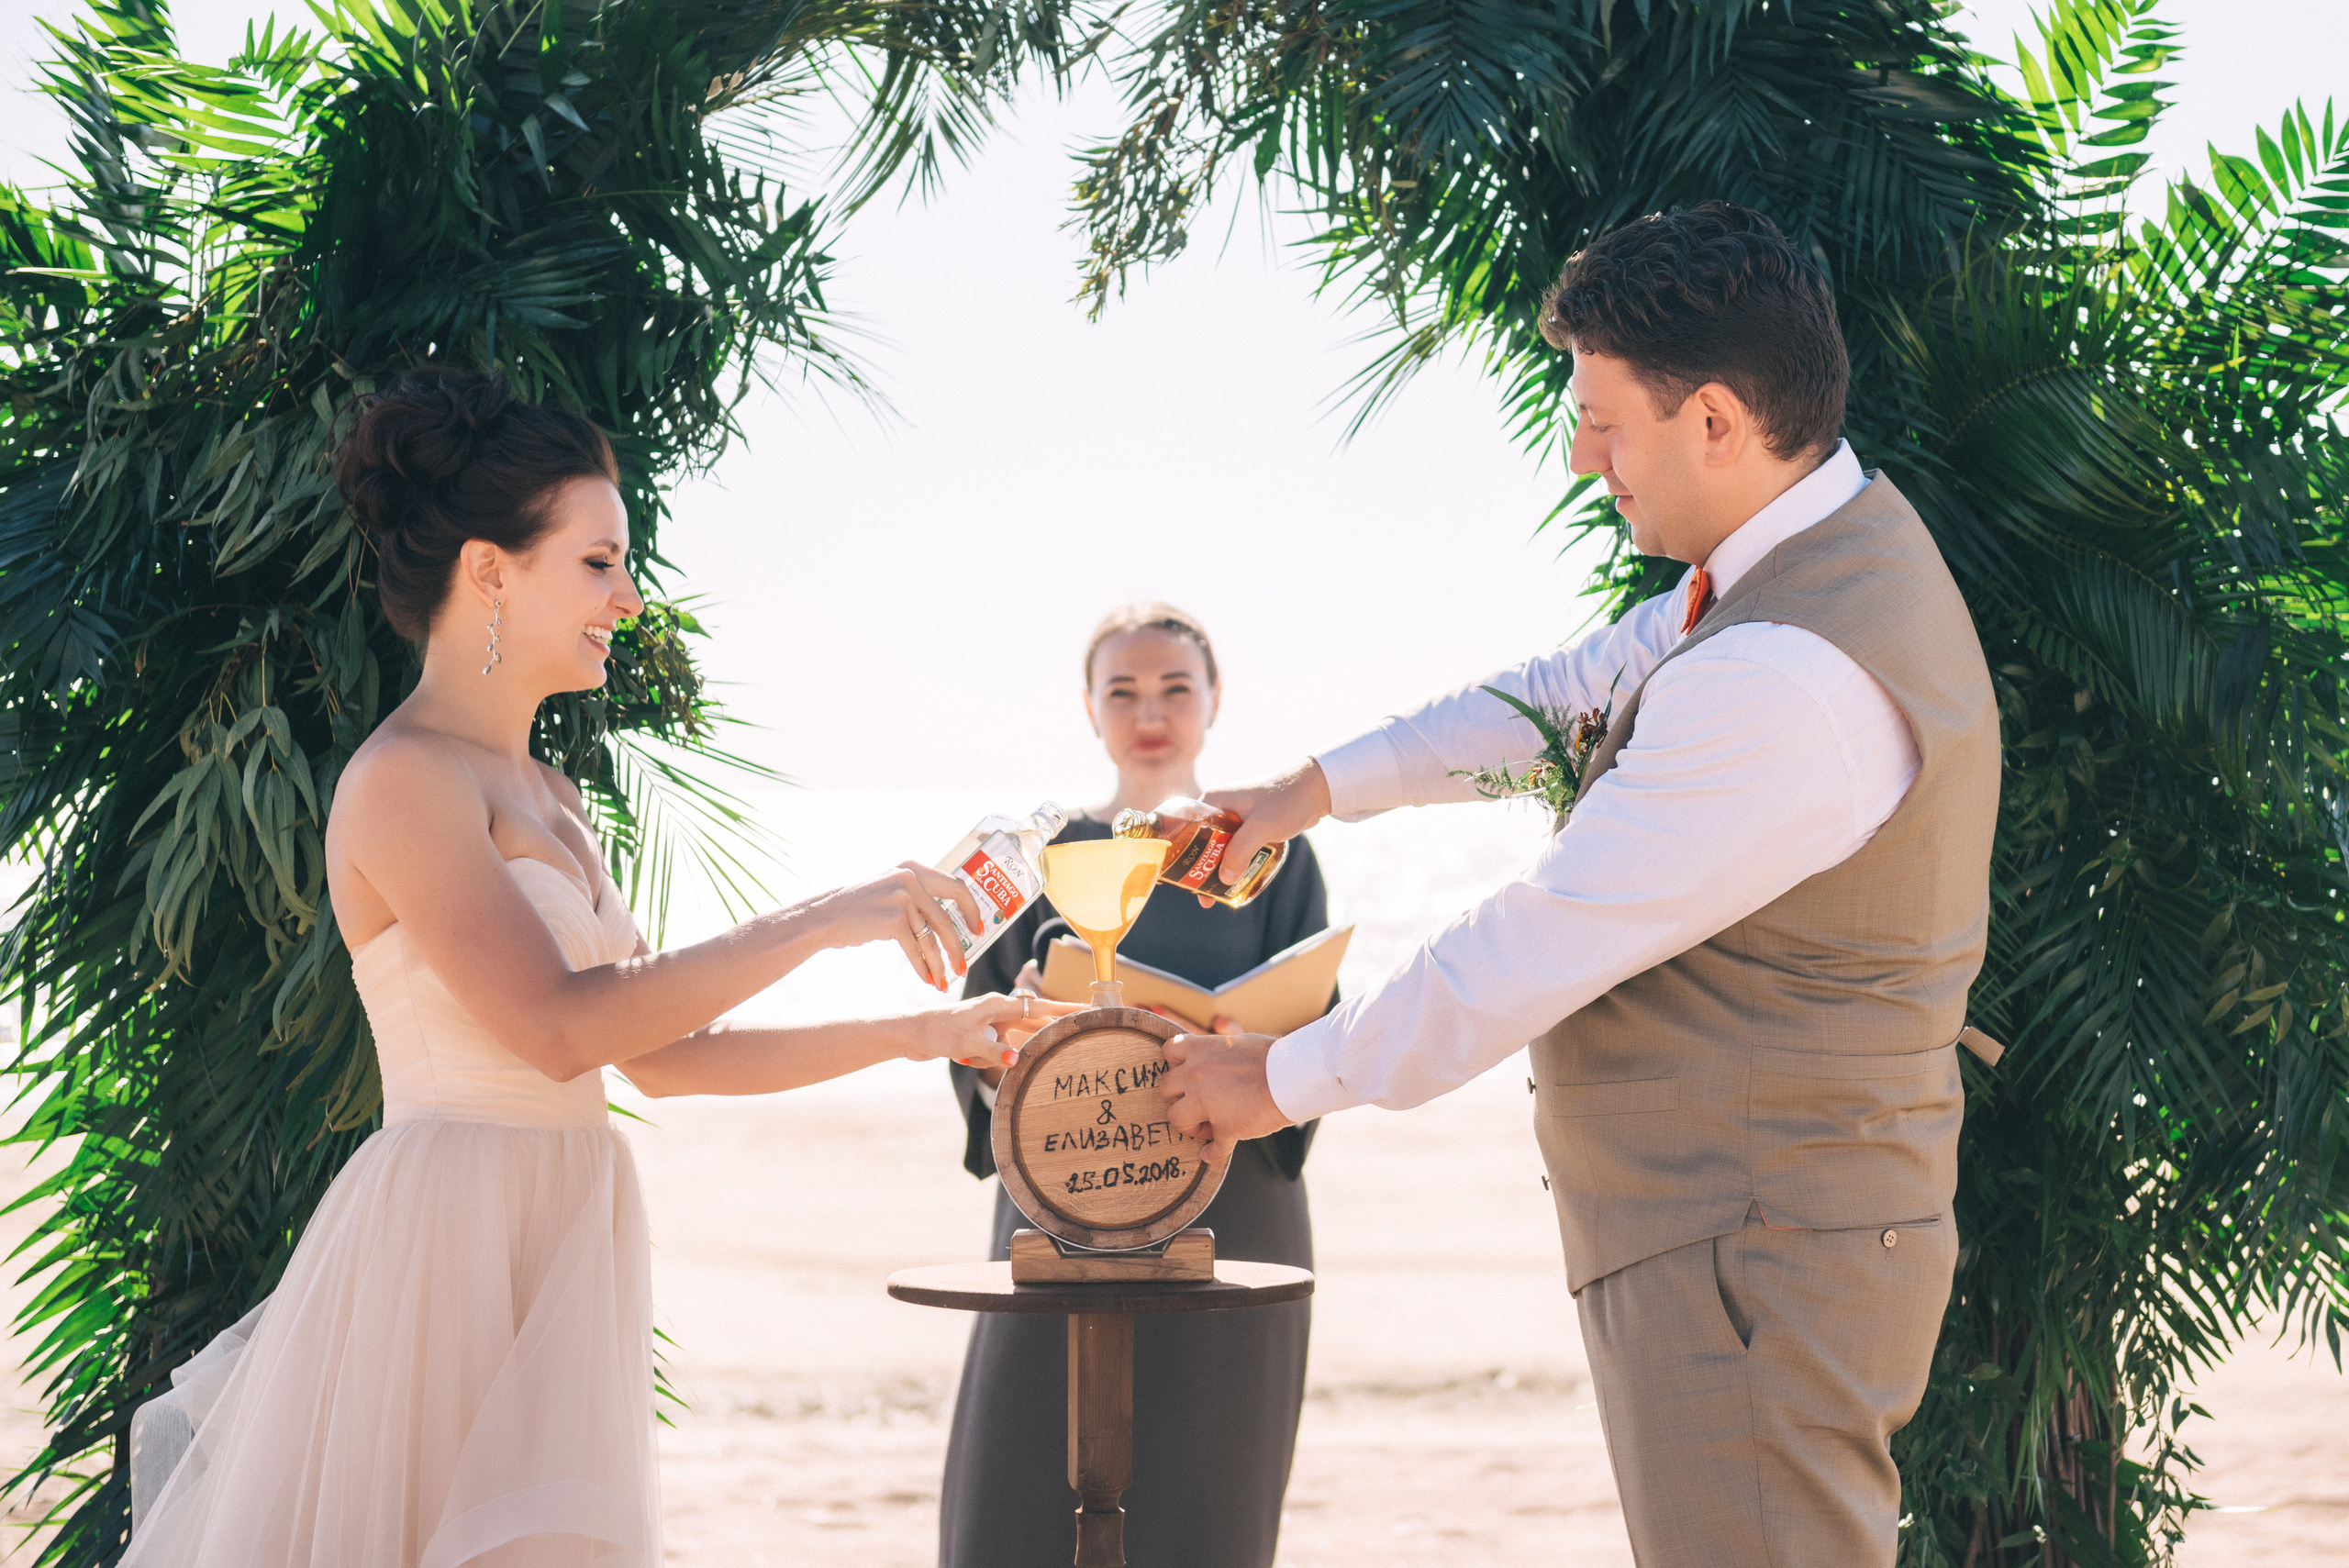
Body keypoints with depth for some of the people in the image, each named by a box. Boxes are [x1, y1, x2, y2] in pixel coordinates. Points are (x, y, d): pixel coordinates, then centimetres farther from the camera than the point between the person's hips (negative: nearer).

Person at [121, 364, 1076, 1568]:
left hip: (556, 1245, 9)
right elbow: (560, 1027, -22)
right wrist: (821, 922, -19)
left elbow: (662, 1055, 18)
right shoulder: (403, 776, -11)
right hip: (446, 1234, -9)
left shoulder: (546, 799, 17)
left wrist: (921, 1034, 15)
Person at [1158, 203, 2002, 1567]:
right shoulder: (1840, 543, 8)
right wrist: (1319, 787, 21)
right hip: (1749, 1244, 10)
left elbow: (1531, 957, -20)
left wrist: (1287, 1080, -6)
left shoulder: (1785, 683, -26)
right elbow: (1578, 693, 22)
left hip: (1753, 1274, -10)